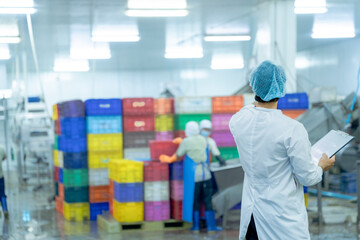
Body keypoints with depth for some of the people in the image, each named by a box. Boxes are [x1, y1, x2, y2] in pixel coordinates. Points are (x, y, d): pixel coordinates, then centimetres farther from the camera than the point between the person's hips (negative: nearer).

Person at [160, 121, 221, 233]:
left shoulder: (186, 142, -8)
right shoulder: (203, 140, 6)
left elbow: (177, 157, 2)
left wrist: (169, 159, 21)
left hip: (193, 176, -3)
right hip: (205, 174, 3)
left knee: (194, 201, 7)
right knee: (208, 201, 7)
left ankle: (196, 226, 12)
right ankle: (211, 226, 7)